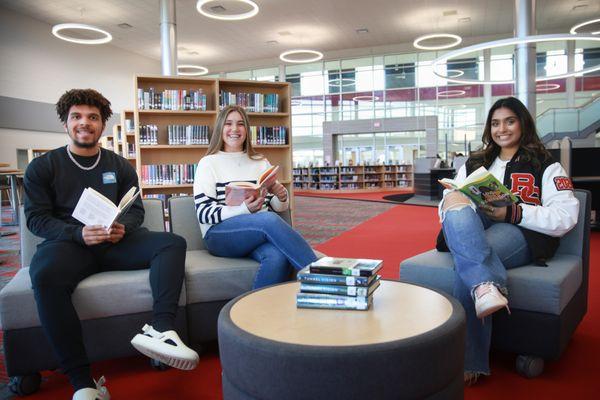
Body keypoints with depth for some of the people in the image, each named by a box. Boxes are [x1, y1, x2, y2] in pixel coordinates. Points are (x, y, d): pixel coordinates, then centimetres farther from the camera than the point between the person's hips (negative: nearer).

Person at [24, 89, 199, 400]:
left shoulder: (120, 166, 17)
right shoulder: (42, 167, 10)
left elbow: (136, 209, 13)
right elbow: (36, 217, 3)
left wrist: (123, 228, -12)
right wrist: (79, 233, -17)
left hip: (115, 243, 3)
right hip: (68, 243, -3)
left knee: (173, 243, -22)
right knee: (45, 276, -38)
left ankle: (160, 329, -40)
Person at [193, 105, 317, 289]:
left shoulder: (261, 162, 19)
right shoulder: (208, 163, 8)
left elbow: (277, 207, 19)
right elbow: (203, 213, -3)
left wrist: (282, 197, -6)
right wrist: (245, 209, -19)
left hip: (261, 231, 3)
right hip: (219, 235, -3)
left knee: (278, 256, -34)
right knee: (270, 220, -34)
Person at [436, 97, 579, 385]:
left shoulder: (546, 166, 16)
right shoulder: (474, 163, 29)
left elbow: (565, 218, 1)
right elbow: (447, 202, 19)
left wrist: (513, 212, -13)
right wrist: (455, 203, -7)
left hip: (521, 234, -3)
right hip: (469, 231, 4)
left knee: (466, 263, -36)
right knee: (456, 202, -32)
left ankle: (470, 362, -29)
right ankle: (486, 286, -50)